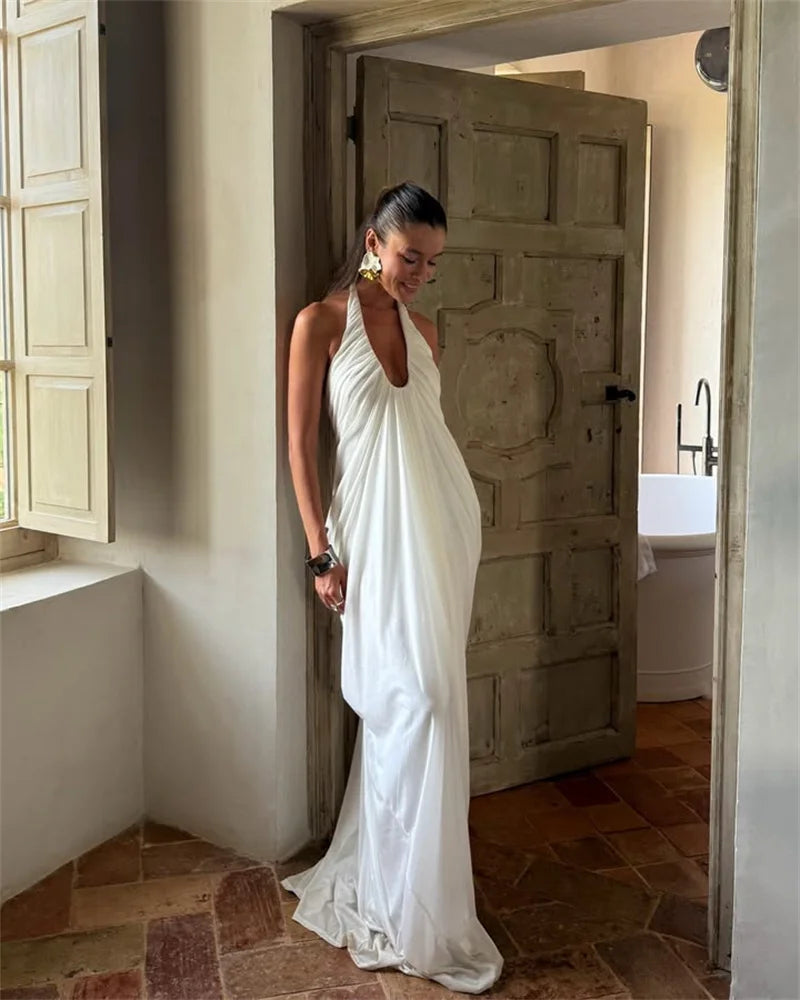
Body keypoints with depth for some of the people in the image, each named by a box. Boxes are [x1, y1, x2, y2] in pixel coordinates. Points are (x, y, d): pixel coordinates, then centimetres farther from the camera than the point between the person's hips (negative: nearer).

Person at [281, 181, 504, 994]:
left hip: (444, 526, 5)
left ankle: (376, 874, 28)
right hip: (375, 534, -5)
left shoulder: (423, 329, 12)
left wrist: (452, 529, 15)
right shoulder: (321, 323, -4)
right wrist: (321, 551, -10)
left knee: (401, 705, 10)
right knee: (413, 700, -8)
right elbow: (300, 443, -5)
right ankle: (416, 913, 7)